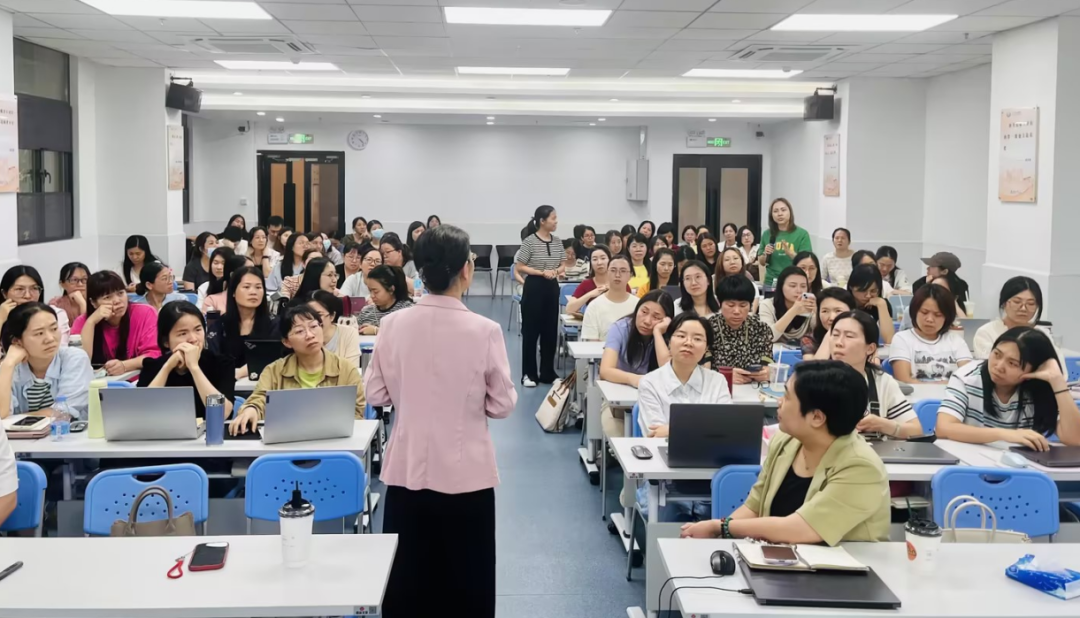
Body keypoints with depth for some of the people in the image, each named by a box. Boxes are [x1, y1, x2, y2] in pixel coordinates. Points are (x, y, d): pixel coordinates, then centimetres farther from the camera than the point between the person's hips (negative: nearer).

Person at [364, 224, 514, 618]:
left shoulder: (394, 325, -7)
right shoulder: (484, 330, -15)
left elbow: (375, 394, 1)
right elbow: (502, 405, -7)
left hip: (407, 469, 3)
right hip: (466, 472, -2)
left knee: (408, 579, 16)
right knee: (467, 579, 13)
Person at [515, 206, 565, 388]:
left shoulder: (557, 241, 7)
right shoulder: (529, 241, -11)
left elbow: (562, 265, 16)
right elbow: (519, 267, -11)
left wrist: (556, 271, -7)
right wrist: (542, 272, -19)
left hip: (552, 287, 6)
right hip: (534, 287, -6)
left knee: (550, 331, 9)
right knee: (531, 331, 1)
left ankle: (547, 372, 20)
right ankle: (529, 374, 9)